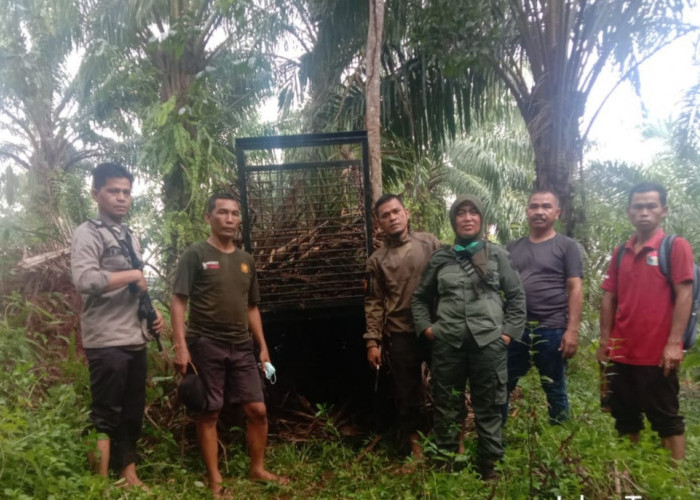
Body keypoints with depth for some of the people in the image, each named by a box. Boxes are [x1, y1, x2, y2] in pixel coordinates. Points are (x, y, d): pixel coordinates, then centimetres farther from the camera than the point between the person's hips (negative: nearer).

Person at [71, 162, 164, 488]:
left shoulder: (130, 237, 16)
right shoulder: (88, 234, -7)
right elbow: (85, 281, -24)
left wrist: (152, 311, 7)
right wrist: (133, 274, -15)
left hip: (135, 340, 8)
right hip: (106, 343, -7)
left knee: (133, 413, 15)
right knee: (105, 416, 0)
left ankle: (129, 475, 28)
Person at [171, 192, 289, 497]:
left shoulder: (245, 260, 13)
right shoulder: (195, 255, -3)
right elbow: (178, 302, -8)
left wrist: (263, 347, 13)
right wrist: (180, 346, -17)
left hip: (242, 347, 5)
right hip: (206, 345, -5)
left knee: (257, 410, 6)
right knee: (208, 414, 4)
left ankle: (258, 469, 24)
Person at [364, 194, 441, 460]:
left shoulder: (430, 243, 2)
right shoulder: (377, 260, 4)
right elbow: (374, 303, 3)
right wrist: (373, 340, -2)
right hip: (400, 335, 1)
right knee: (406, 392, 11)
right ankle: (414, 442, 29)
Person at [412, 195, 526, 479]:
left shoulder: (497, 255, 6)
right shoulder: (440, 258, 8)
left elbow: (516, 296, 8)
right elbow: (420, 297, 16)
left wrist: (509, 332, 0)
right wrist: (426, 327, 4)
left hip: (489, 343, -1)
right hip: (447, 345, 1)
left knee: (488, 410, 8)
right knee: (447, 409, 10)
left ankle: (489, 468, 22)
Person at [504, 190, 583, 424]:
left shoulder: (567, 246, 2)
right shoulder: (512, 248, 13)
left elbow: (575, 289, -4)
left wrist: (572, 330, -12)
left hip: (552, 329, -3)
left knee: (555, 391, 11)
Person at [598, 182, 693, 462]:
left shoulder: (676, 246, -3)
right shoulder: (620, 253, 11)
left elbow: (684, 296, -10)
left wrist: (674, 344, -16)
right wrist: (604, 341, 7)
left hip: (658, 354, -5)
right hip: (621, 353, 5)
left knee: (666, 420, 5)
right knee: (625, 419, 14)